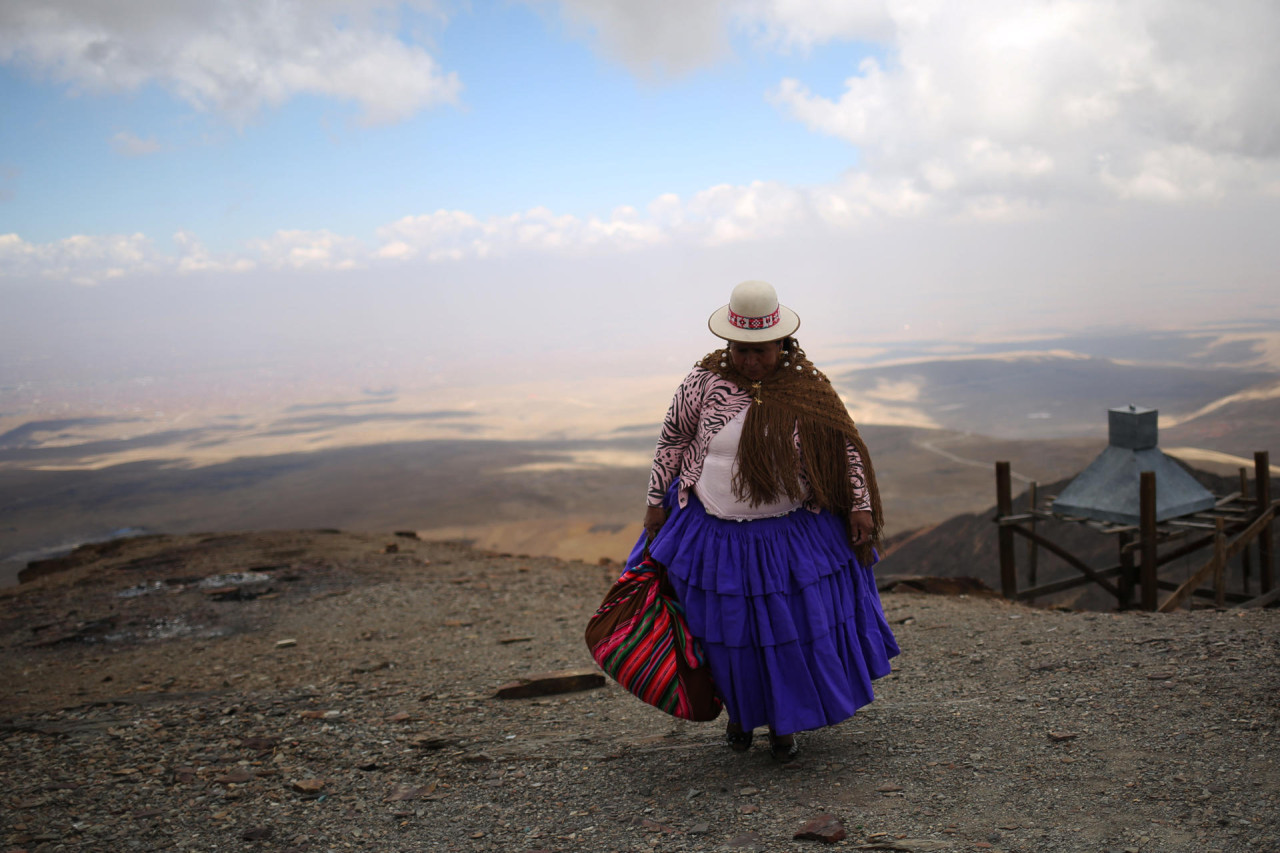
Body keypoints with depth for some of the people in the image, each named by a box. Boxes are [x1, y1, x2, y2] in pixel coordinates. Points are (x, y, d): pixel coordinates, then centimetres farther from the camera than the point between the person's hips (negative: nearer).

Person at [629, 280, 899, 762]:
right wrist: (656, 502, 2)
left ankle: (782, 722, 32)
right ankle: (739, 711, 37)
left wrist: (860, 506, -2)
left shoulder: (807, 386, -5)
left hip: (793, 536, 1)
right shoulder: (703, 383, -6)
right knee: (729, 631, 11)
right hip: (716, 536, 0)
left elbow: (845, 447, 2)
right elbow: (671, 441, 3)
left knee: (793, 630, 9)